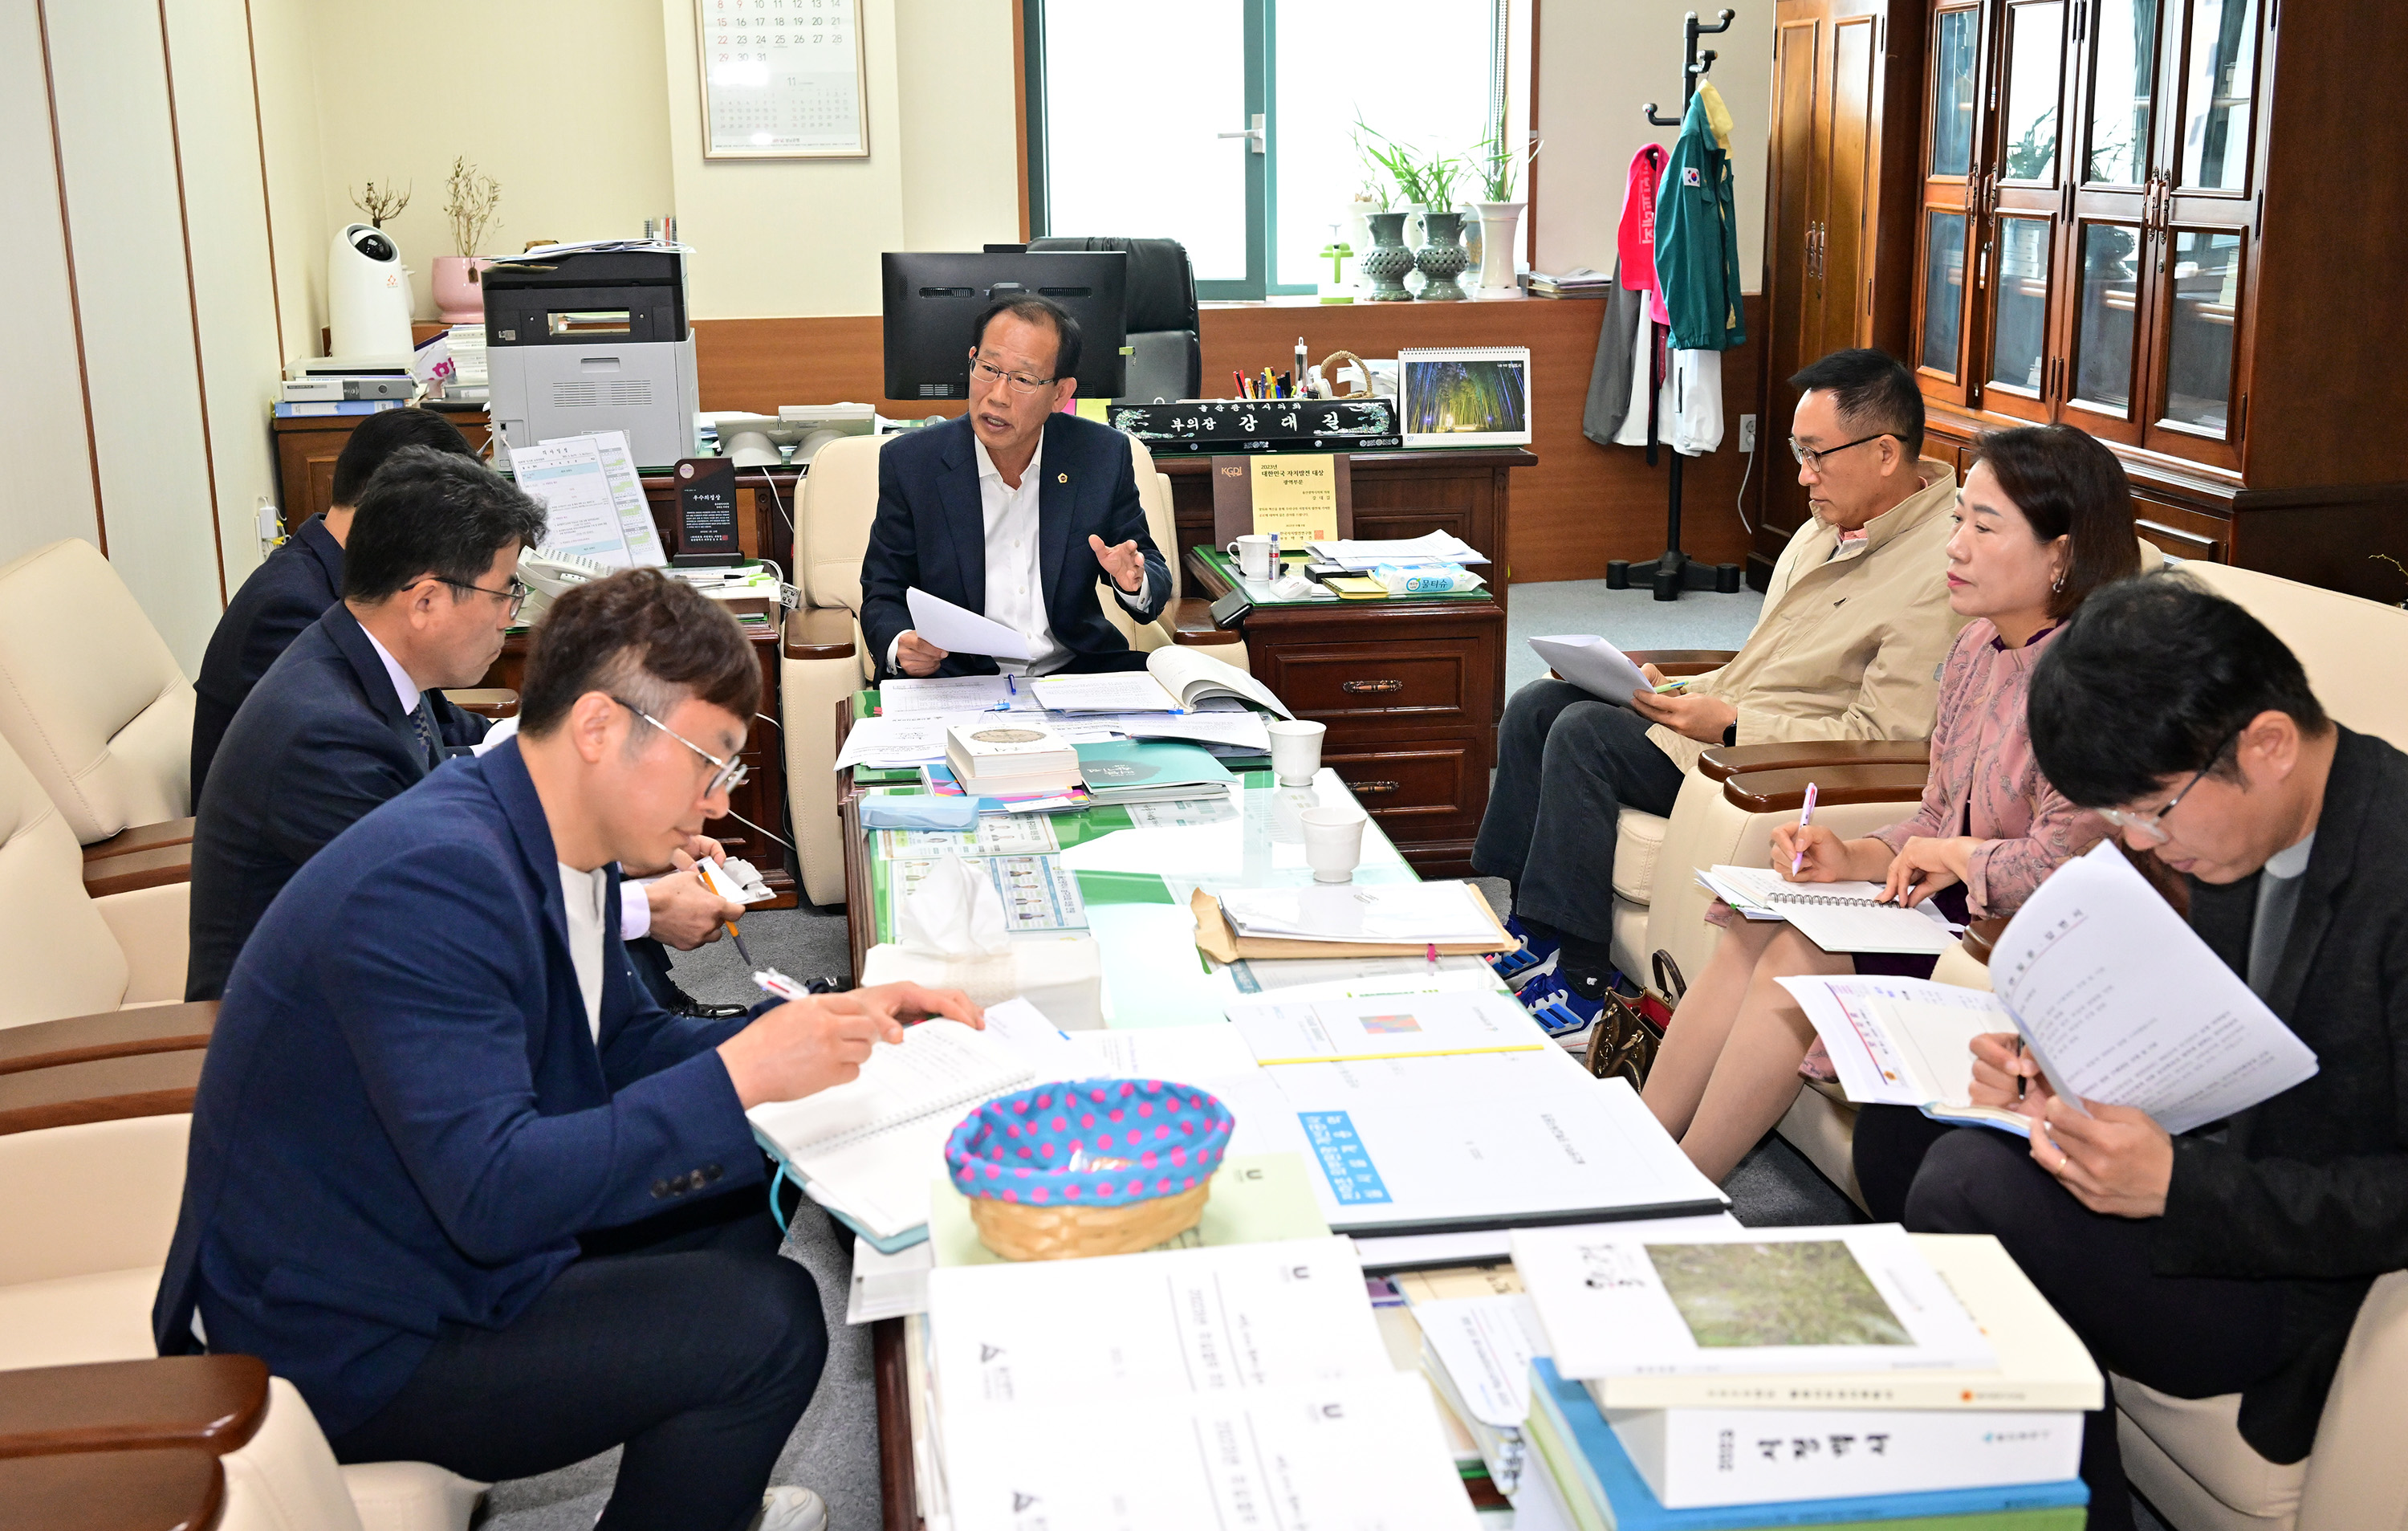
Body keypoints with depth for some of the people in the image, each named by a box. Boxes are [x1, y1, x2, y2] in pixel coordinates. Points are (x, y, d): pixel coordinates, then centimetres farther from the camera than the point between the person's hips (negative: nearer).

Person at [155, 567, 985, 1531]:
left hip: (434, 1243, 10)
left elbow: (624, 1045, 14)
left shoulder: (563, 846, 1)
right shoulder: (437, 876, -29)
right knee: (765, 1321, -17)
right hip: (345, 1344, -10)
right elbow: (492, 1191, -34)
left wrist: (832, 1022, 1)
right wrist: (737, 1075, -29)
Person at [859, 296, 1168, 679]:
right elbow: (882, 596, 0)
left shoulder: (1105, 456, -2)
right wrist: (900, 647, -24)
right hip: (953, 676, 0)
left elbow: (1156, 579, 7)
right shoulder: (910, 463, -5)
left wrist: (1134, 582, -19)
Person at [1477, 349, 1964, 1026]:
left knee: (1584, 733, -23)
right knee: (1537, 705, 1)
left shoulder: (1939, 570, -19)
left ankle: (1577, 974, -14)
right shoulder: (1831, 526, 12)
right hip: (1723, 721, 10)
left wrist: (1729, 724, -22)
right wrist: (1684, 691, 6)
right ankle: (1527, 922, 5)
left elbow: (1884, 738, -22)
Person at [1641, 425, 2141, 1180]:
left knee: (1798, 957, -20)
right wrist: (1855, 859, -3)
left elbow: (2062, 869, -27)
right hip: (1953, 912, 9)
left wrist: (1957, 856, -9)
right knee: (1751, 933, -8)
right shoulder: (1977, 648, 9)